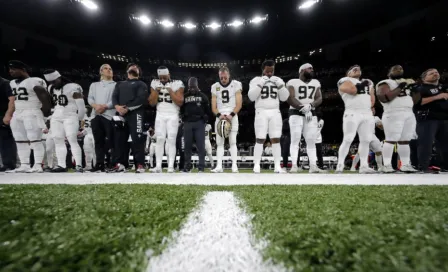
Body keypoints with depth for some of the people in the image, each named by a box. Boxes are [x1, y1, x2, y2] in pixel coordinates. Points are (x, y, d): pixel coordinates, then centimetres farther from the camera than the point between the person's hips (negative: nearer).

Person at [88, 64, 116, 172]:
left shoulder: (116, 85, 14)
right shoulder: (94, 85, 25)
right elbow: (90, 98, 11)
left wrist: (105, 106, -14)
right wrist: (96, 106, -10)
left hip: (109, 114, -4)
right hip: (95, 115, 4)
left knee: (111, 140, -9)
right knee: (98, 140, 2)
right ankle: (99, 163, 5)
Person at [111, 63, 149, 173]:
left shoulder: (141, 84, 15)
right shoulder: (120, 84, 28)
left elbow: (141, 99, -3)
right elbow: (114, 97, 13)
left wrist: (128, 108, -13)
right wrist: (117, 106, -10)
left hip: (135, 113, -4)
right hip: (120, 114, 5)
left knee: (137, 139, -11)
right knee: (119, 139, 1)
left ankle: (140, 165, -10)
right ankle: (120, 164, 7)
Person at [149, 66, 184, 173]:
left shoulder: (177, 84, -3)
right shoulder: (155, 84, 6)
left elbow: (180, 102, -9)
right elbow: (152, 103, 4)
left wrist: (170, 91, -14)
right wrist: (157, 91, -9)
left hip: (173, 116, -2)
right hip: (160, 115, 2)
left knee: (171, 140, -5)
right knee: (160, 140, -3)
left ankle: (171, 166, -3)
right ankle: (158, 166, -1)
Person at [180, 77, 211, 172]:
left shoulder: (202, 96, 8)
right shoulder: (185, 96, 11)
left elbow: (207, 109, 8)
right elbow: (181, 109, 17)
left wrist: (205, 119, -1)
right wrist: (184, 118, 4)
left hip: (199, 122, -2)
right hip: (188, 123, 2)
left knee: (201, 145, -4)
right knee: (187, 145, 3)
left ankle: (201, 166, -1)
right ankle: (187, 166, 11)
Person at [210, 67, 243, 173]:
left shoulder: (236, 85, 1)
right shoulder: (215, 87, 8)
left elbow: (239, 104, -2)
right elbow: (213, 107, 7)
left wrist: (231, 115, -17)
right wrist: (219, 115, -12)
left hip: (232, 115, -2)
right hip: (220, 116, 3)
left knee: (232, 141, -8)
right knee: (219, 142, -1)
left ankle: (234, 166, -4)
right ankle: (219, 166, 0)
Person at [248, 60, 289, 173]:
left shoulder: (278, 80, 14)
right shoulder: (256, 80, 4)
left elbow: (284, 98, 9)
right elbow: (251, 97, -9)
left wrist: (281, 85, -4)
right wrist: (260, 84, -15)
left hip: (275, 112, 3)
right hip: (261, 112, -3)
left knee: (276, 139, 0)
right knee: (260, 139, -7)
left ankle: (277, 166, 4)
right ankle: (256, 166, -2)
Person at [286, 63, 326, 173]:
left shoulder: (316, 83, 16)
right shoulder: (293, 82, -1)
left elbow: (319, 98, 7)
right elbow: (290, 99, -12)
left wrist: (310, 105, -14)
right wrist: (303, 108, -20)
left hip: (311, 114, 5)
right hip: (296, 113, -5)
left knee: (311, 141, 1)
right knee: (295, 139, -10)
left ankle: (313, 166, 3)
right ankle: (294, 166, -11)